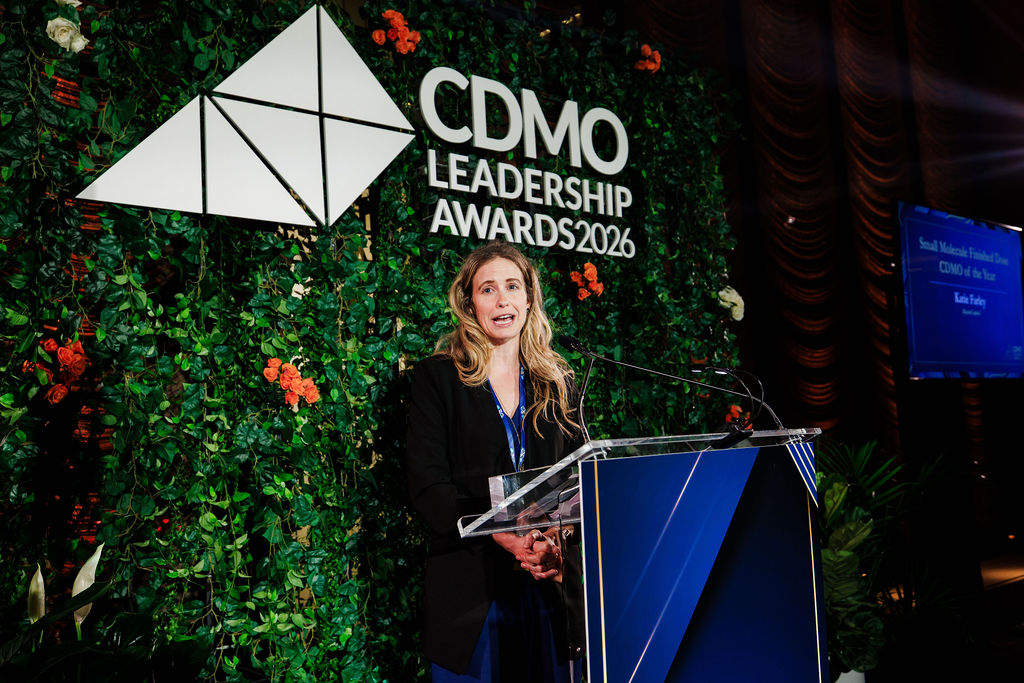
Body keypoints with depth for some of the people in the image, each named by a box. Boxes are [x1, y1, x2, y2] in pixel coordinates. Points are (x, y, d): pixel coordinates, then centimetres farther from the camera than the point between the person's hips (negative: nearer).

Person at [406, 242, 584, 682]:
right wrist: (503, 536, -21)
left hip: (550, 585, 3)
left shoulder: (558, 381, 9)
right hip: (470, 586, -3)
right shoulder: (438, 377, -1)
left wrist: (556, 539, -13)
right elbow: (427, 484, -8)